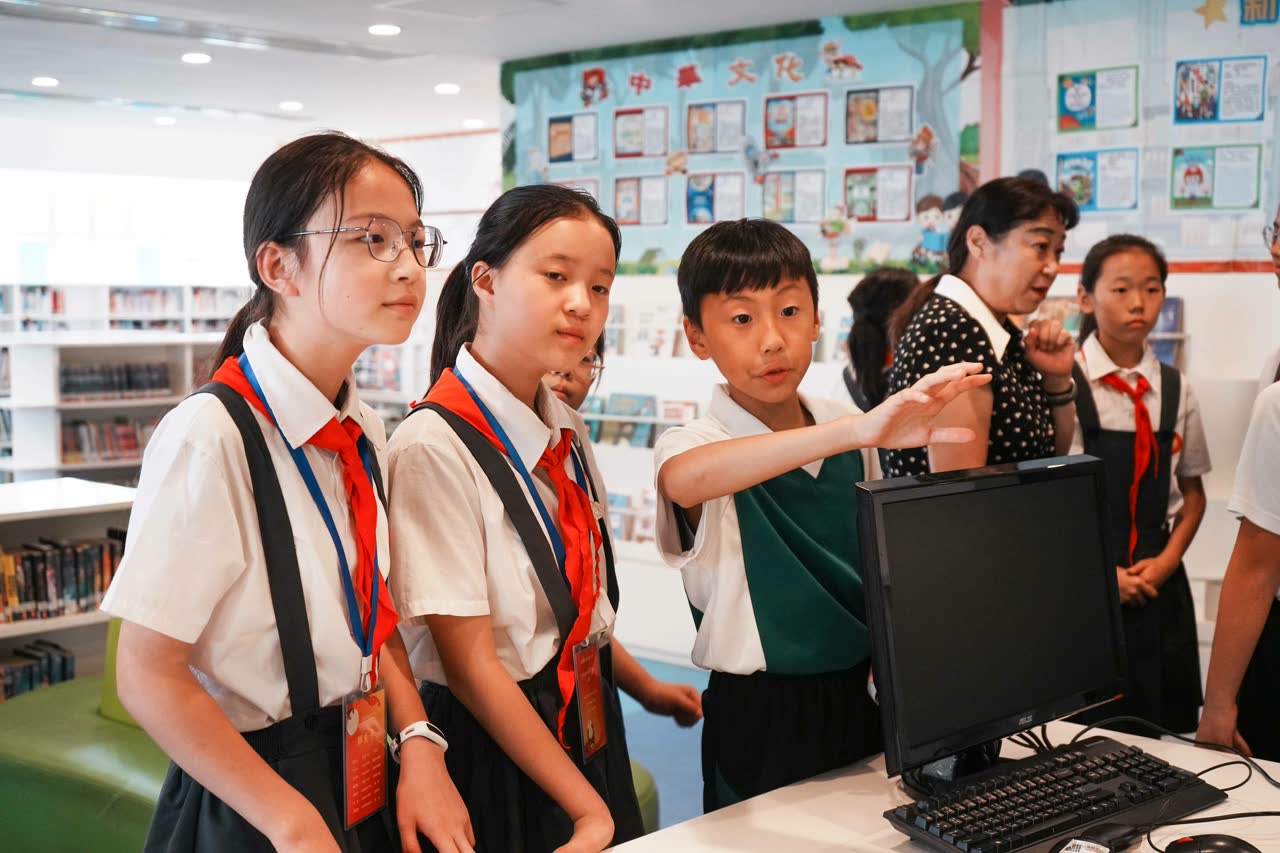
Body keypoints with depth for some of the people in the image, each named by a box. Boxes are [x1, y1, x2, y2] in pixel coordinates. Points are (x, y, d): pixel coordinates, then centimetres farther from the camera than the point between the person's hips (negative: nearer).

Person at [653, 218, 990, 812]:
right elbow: (686, 479, -43)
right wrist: (855, 430, -50)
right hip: (758, 715, -5)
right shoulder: (696, 443, -17)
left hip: (857, 700, 5)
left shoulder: (850, 435, 0)